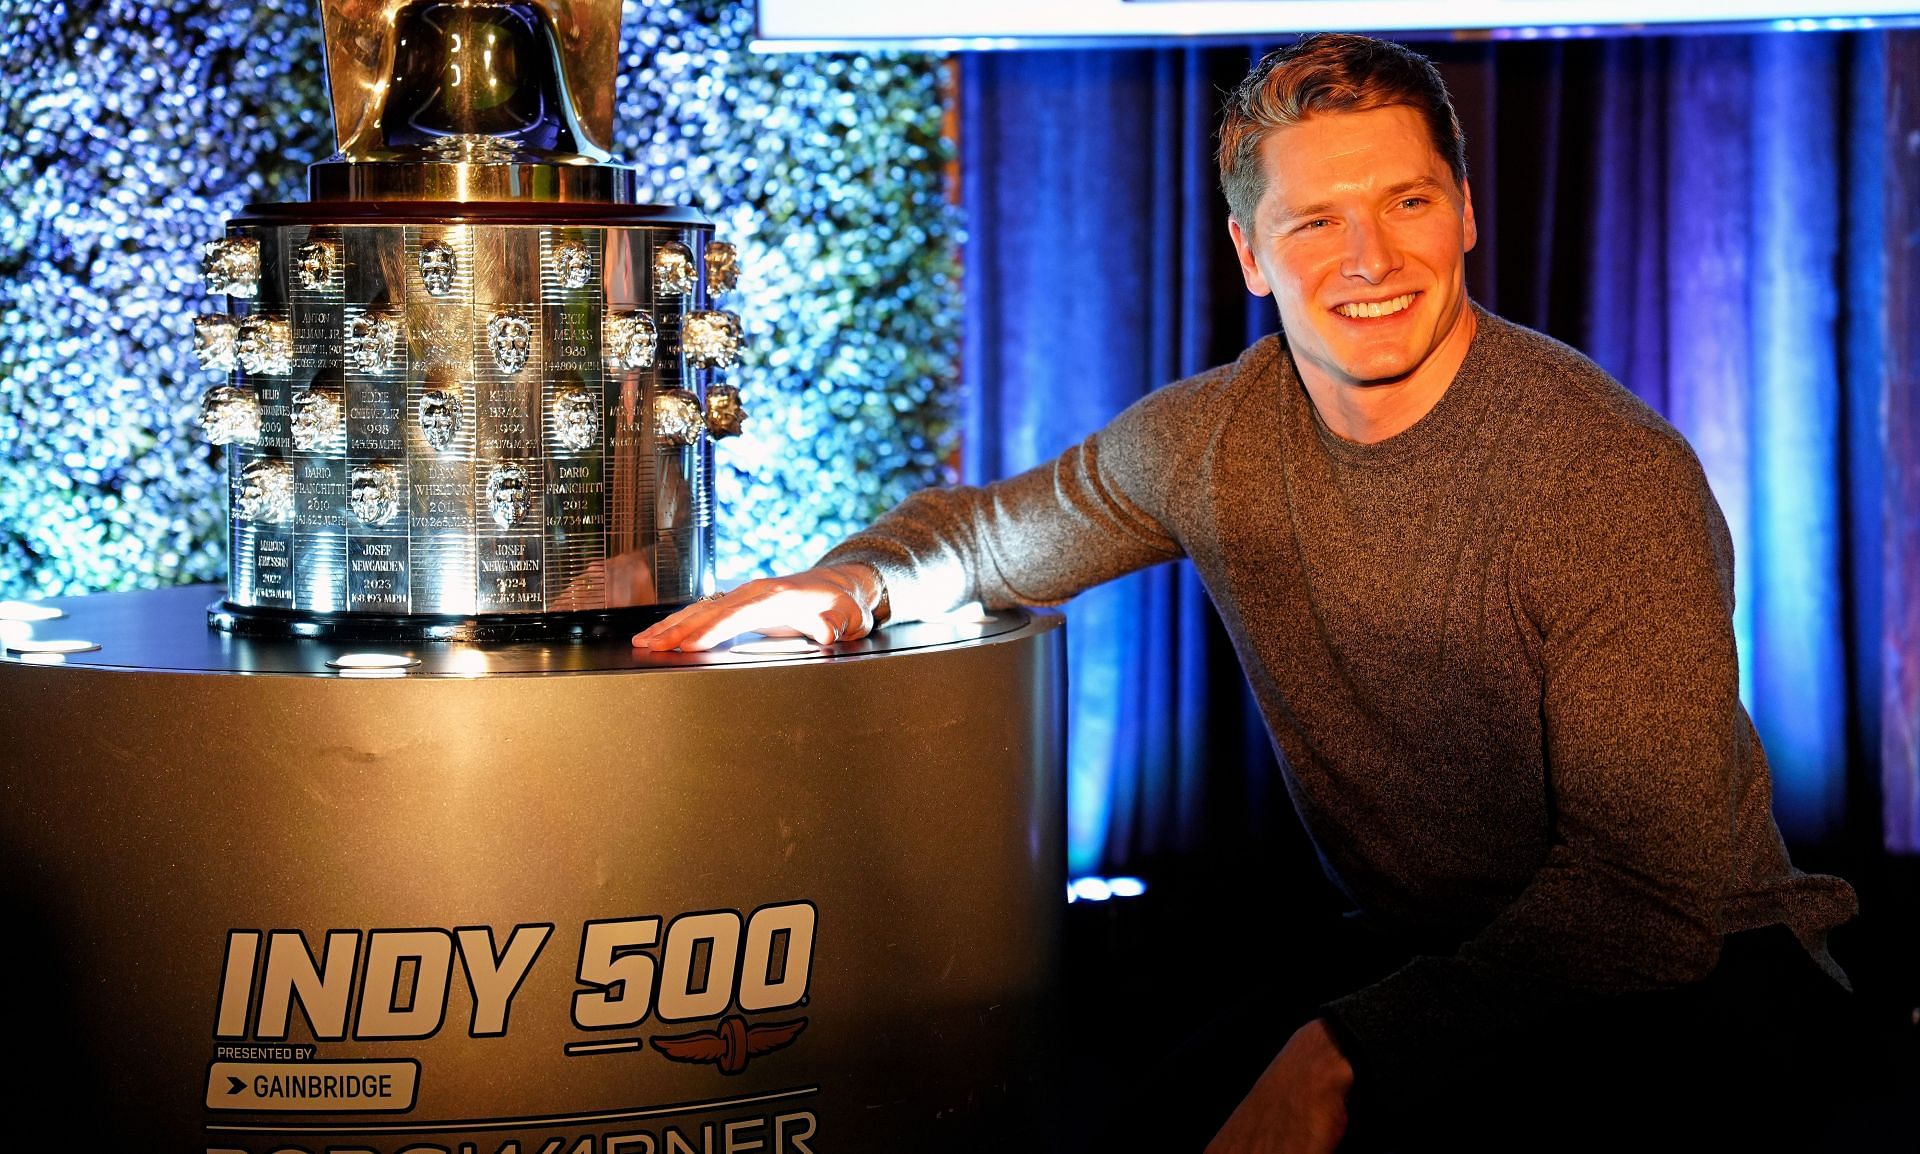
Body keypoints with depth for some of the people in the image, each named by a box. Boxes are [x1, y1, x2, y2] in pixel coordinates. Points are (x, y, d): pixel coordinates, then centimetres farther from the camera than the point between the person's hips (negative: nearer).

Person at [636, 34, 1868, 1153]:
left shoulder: (1617, 475, -21)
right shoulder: (1213, 438, -2)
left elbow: (1650, 885, -24)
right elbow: (986, 527, 17)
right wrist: (856, 581, -8)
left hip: (1696, 982, -5)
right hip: (1423, 963, 5)